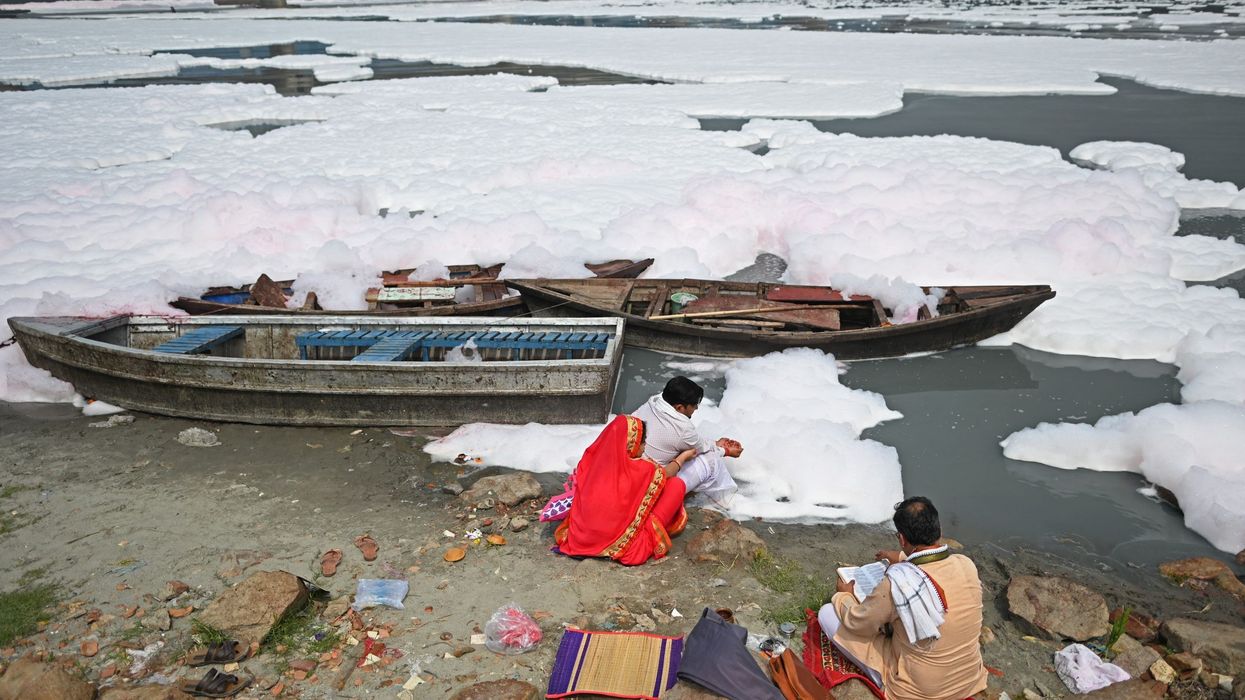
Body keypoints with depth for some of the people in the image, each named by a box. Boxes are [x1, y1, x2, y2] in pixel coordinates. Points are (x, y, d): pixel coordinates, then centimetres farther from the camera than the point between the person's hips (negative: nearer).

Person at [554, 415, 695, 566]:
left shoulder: (594, 457, -7)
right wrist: (683, 456, 26)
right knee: (676, 485, -2)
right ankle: (648, 536, 11)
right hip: (619, 542, -6)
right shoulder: (638, 468, -17)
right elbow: (664, 474, 5)